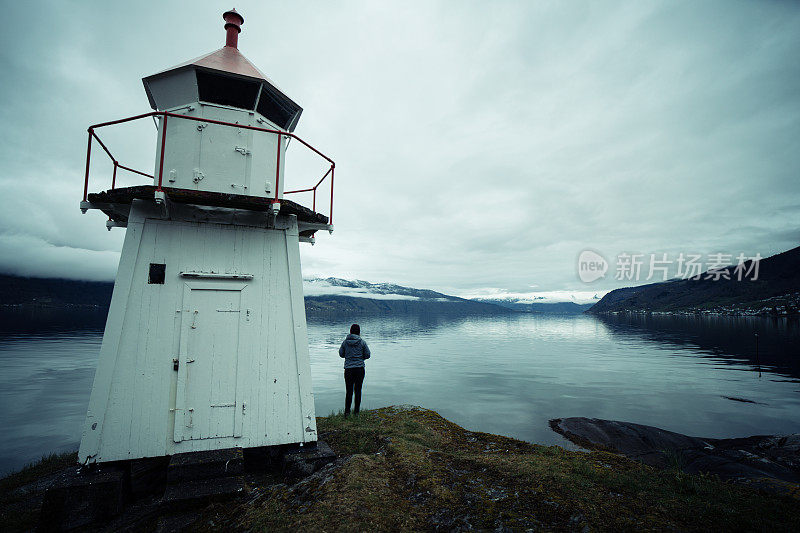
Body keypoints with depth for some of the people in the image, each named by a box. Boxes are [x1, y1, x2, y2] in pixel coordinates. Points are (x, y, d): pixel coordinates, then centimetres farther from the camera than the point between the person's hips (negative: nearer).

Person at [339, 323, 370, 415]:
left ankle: (347, 411, 2)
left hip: (348, 369, 1)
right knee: (358, 390, 8)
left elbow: (341, 354, 8)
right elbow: (367, 355, 0)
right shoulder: (362, 342, -4)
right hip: (360, 368, -1)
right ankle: (356, 411, 13)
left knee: (349, 390, 7)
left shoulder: (345, 342, 0)